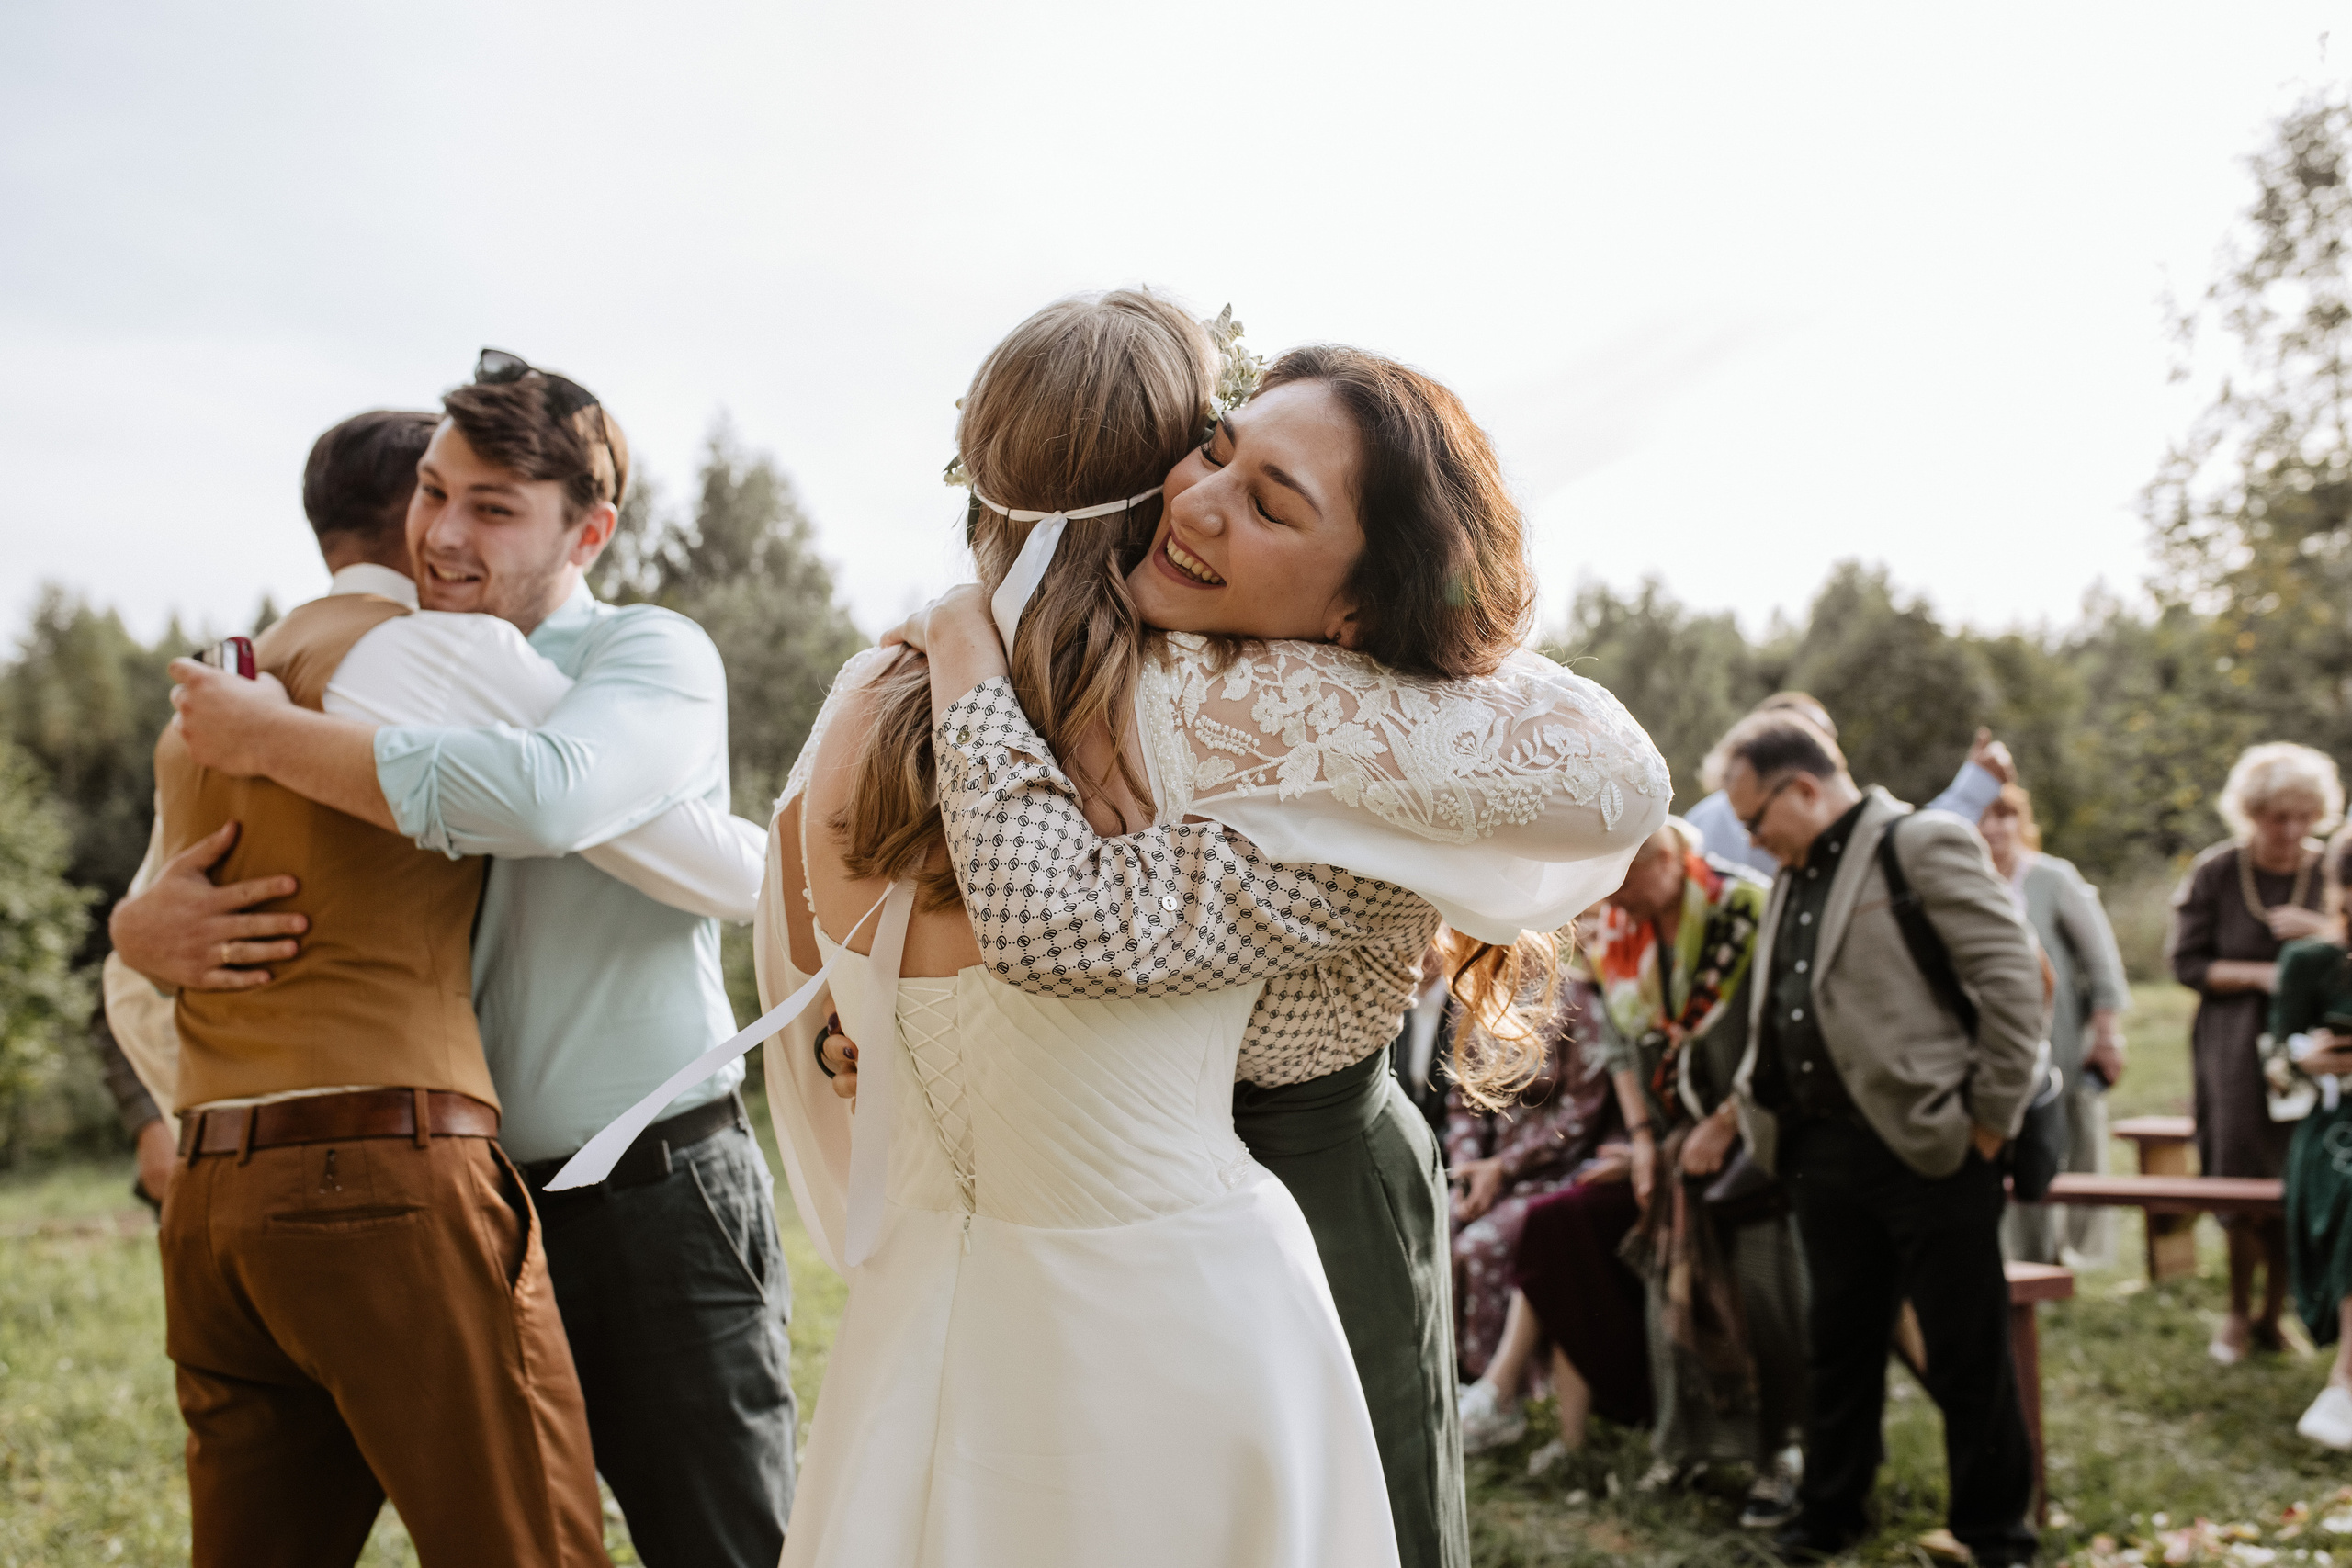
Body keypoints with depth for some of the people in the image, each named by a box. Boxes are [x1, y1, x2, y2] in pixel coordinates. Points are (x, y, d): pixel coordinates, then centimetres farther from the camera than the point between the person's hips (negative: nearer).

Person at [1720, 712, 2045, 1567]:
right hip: (1827, 1149, 7)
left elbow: (2015, 980, -14)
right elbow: (1775, 1015, 22)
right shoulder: (1794, 878, 16)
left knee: (1967, 1351, 4)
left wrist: (1990, 1121, -12)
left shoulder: (1923, 845, -9)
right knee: (1838, 1340, 16)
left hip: (1929, 1145, -7)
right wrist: (1757, 1111, 12)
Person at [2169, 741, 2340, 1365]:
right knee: (2241, 1179, -1)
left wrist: (2324, 935, -16)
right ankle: (2239, 1313, 19)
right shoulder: (2215, 873, -3)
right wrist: (2262, 975, -14)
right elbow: (2187, 962, -3)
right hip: (2236, 1051, -1)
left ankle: (2274, 1315, 17)